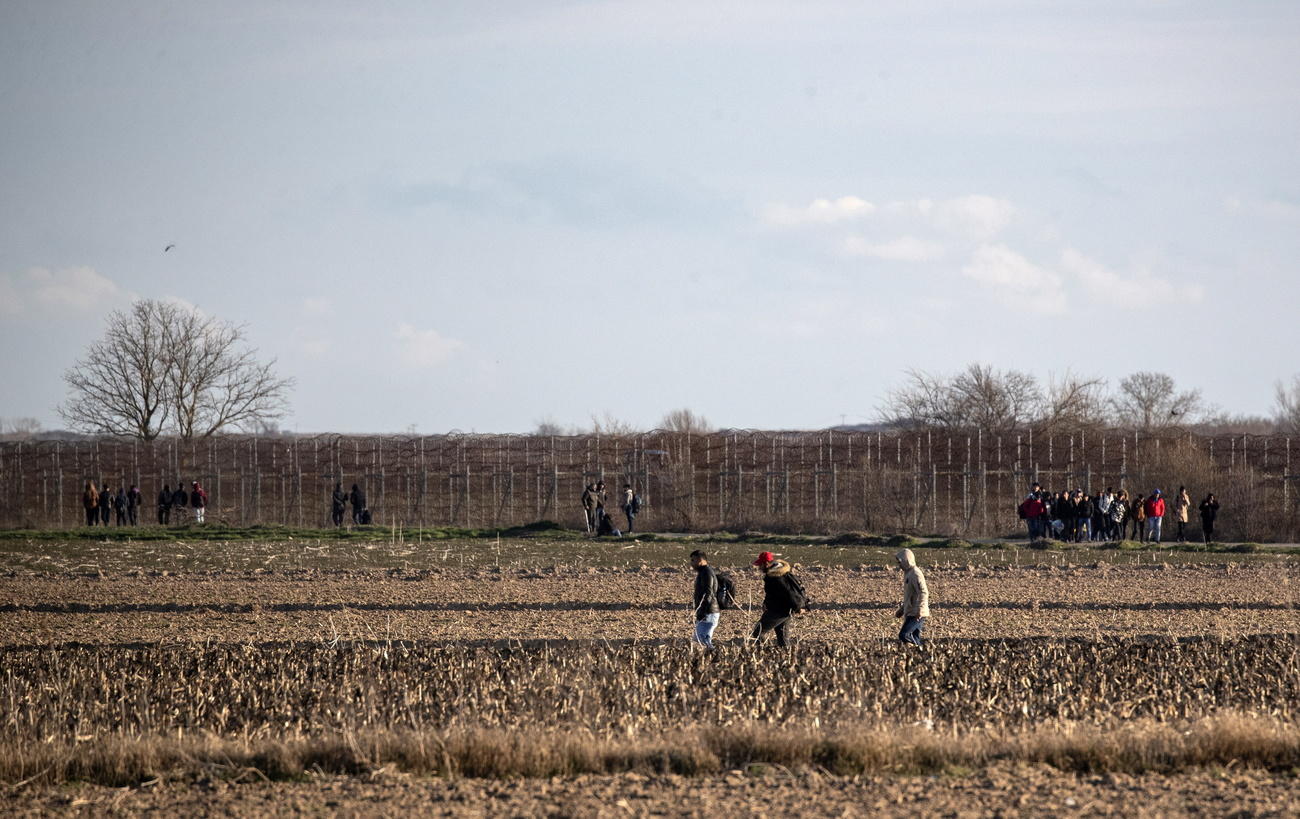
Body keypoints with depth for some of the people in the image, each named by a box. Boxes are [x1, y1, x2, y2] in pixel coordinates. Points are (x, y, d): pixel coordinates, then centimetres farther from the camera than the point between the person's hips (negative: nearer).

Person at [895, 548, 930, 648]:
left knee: (903, 635, -17)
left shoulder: (915, 574, -14)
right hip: (911, 613, 10)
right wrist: (901, 609, 25)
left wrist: (919, 610, -29)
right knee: (914, 639, 9)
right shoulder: (908, 573, 18)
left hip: (916, 615, -10)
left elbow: (923, 593, -23)